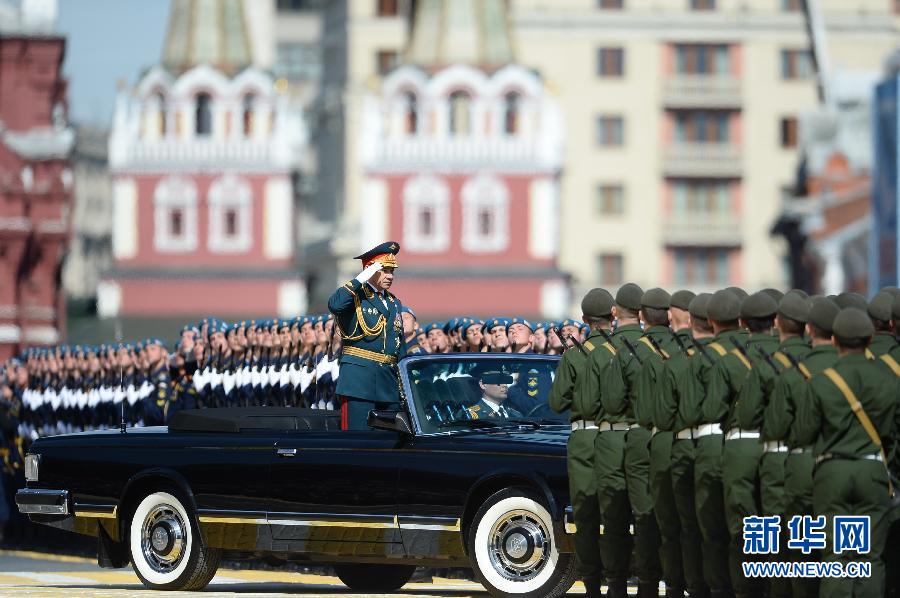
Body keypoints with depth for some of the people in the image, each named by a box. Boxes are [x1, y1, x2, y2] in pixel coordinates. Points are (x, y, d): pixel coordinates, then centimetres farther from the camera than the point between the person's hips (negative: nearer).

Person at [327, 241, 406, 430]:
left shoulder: (394, 304, 20)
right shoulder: (355, 296, -1)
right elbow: (334, 305, -27)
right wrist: (360, 280, -20)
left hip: (389, 381, 7)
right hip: (359, 378, -7)